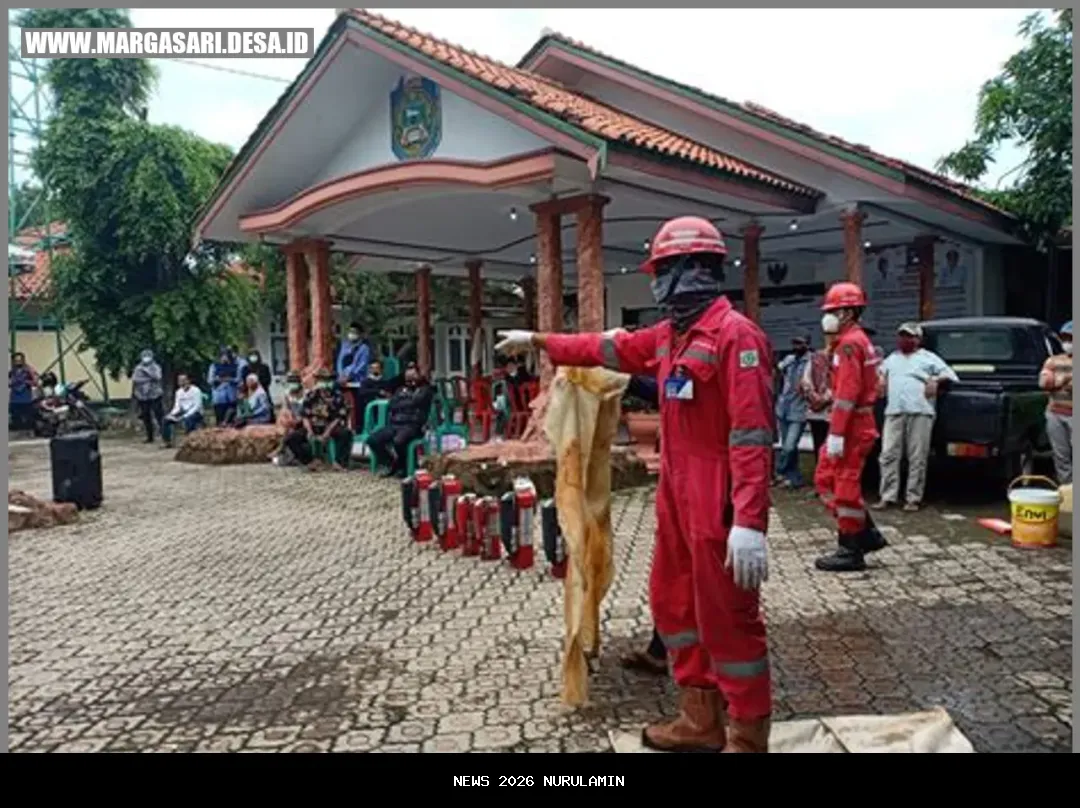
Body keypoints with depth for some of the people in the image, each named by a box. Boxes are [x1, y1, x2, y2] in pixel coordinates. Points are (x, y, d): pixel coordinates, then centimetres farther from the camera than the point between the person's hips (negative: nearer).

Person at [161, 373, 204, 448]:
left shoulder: (196, 391, -12)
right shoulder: (179, 392, 10)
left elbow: (197, 406, -18)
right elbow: (177, 406, 9)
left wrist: (185, 416, -27)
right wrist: (171, 414, -12)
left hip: (195, 413, -7)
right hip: (184, 412, 7)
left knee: (187, 420, -39)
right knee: (166, 420, -9)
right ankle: (167, 442, -1)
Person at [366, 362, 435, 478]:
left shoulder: (426, 389, 11)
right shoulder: (401, 389, 26)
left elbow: (415, 402, -6)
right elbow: (392, 406, 11)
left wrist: (401, 405, 9)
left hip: (412, 425, -6)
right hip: (395, 424, 6)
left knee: (398, 441, -36)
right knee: (373, 439, -17)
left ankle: (403, 467, -7)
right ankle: (391, 464, 2)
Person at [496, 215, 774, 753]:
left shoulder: (735, 334, -17)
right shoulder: (670, 335, 12)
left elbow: (752, 435, -23)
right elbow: (608, 348, 26)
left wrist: (749, 521, -28)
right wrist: (538, 341, 32)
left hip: (718, 504, -10)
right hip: (676, 497, 10)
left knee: (727, 617, 1)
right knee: (673, 604, 18)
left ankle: (747, 738, 18)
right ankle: (701, 721, 33)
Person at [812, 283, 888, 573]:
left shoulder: (850, 344, -14)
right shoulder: (857, 340, 18)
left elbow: (847, 393, -22)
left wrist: (836, 433, -23)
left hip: (850, 428, -10)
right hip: (855, 425, 10)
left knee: (845, 486, -3)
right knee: (826, 479, 14)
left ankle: (851, 552, 6)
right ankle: (867, 535, 19)